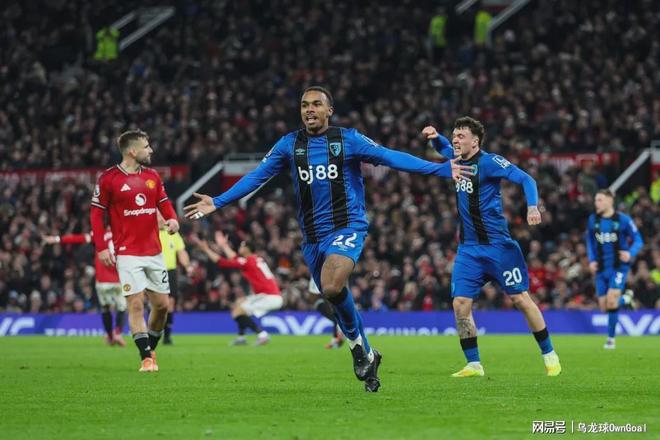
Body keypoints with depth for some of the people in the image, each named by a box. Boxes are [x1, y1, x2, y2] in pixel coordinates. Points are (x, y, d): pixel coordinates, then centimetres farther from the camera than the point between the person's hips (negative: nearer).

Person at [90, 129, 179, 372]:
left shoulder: (152, 176, 9)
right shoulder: (109, 178, -6)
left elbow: (164, 202, 17)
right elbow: (97, 213, -3)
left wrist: (172, 219, -6)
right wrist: (101, 247, -9)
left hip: (154, 252, 5)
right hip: (128, 253, -5)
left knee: (161, 304, 6)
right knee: (136, 303, -11)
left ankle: (150, 348, 26)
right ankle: (146, 357, -8)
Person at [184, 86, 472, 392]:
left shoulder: (348, 139, -3)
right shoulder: (289, 145, 7)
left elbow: (390, 157, -7)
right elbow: (257, 176, 9)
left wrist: (441, 169, -15)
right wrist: (218, 203, 4)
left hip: (347, 227, -5)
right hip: (312, 237, 5)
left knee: (332, 287, -28)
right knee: (336, 298, 9)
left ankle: (357, 342, -5)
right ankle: (367, 356, 27)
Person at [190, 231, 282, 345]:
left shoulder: (247, 262, -10)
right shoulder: (257, 259, 15)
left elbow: (222, 262, -8)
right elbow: (235, 259, 31)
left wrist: (206, 249, -1)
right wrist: (224, 245, 40)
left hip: (270, 297, -9)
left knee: (238, 313, -10)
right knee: (238, 304, 19)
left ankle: (262, 334, -16)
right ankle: (241, 337, 17)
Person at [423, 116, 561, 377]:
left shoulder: (488, 162, -12)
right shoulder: (457, 161, 9)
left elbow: (525, 179, -18)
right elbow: (443, 148, 31)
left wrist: (532, 206, -36)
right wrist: (435, 137, 7)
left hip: (497, 245, -6)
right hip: (468, 248, 6)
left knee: (520, 299, -1)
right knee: (460, 304, -5)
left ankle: (549, 356, 11)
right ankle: (473, 365, 3)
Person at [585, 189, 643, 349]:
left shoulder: (623, 220, -8)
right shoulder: (593, 220, 3)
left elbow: (638, 240, -3)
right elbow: (590, 241, 17)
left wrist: (631, 254, -22)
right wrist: (592, 260, 4)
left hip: (619, 266, -5)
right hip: (601, 268, 5)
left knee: (611, 301, -19)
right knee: (604, 307, 3)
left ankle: (611, 339, -6)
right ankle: (626, 299, 36)